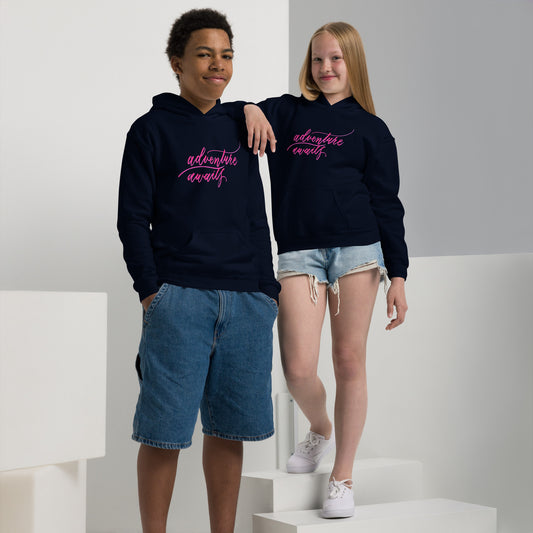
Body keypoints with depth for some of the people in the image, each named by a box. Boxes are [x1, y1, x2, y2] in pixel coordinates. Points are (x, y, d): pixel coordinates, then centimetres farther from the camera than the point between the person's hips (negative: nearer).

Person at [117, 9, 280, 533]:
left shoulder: (239, 131, 17)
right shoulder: (152, 129, 4)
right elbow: (132, 217, 0)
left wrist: (268, 289, 10)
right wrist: (150, 289, -9)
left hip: (245, 300, 4)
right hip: (178, 298, -4)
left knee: (228, 429, 7)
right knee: (163, 431, -4)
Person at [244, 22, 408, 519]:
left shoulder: (370, 129, 10)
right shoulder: (286, 113, 15)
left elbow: (387, 205, 8)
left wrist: (398, 276, 2)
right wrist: (249, 109, -13)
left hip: (356, 250, -1)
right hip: (299, 251, 1)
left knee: (349, 361, 1)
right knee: (298, 368, -8)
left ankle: (343, 477, 14)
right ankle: (320, 429, 27)